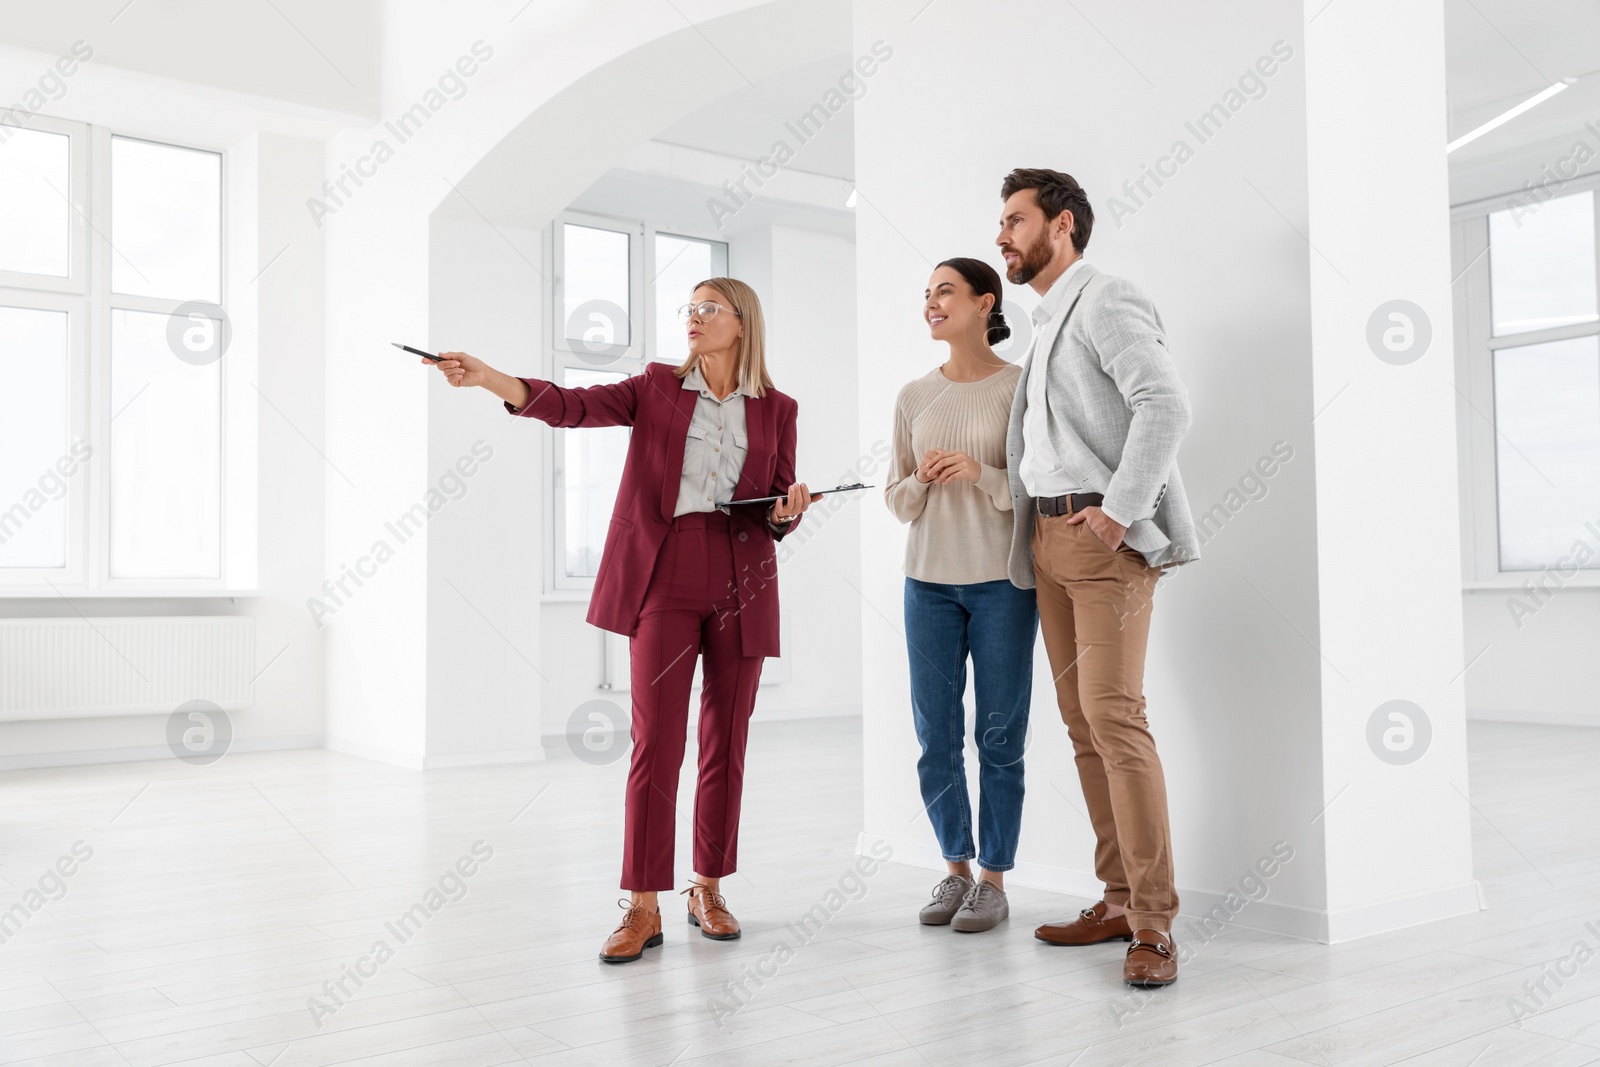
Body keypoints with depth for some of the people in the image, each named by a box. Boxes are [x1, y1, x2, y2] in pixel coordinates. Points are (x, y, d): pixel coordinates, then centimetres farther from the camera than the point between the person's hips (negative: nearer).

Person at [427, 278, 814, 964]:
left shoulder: (775, 410, 11)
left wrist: (789, 510, -11)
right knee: (656, 741, -6)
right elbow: (574, 405, -6)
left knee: (726, 742, 7)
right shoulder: (658, 387, 9)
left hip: (741, 584, 2)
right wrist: (488, 379, -20)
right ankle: (642, 907, 0)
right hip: (666, 578, -1)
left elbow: (779, 518, 13)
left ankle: (708, 891, 20)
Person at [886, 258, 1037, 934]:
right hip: (928, 580, 4)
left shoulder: (1020, 386, -3)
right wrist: (921, 481, -9)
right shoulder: (914, 396, 9)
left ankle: (994, 878, 15)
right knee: (935, 734, 7)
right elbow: (895, 499, 12)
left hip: (1001, 581, -4)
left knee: (999, 736, 2)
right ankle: (956, 868, 22)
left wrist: (980, 474, -18)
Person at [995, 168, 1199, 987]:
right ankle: (1120, 900, 14)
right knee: (1081, 718, 7)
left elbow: (1167, 404, -21)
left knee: (1113, 714, -15)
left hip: (1108, 538, -9)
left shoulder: (1106, 303, -6)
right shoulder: (1046, 324, 22)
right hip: (1049, 537, 9)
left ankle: (1154, 924, -10)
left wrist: (1121, 510, -23)